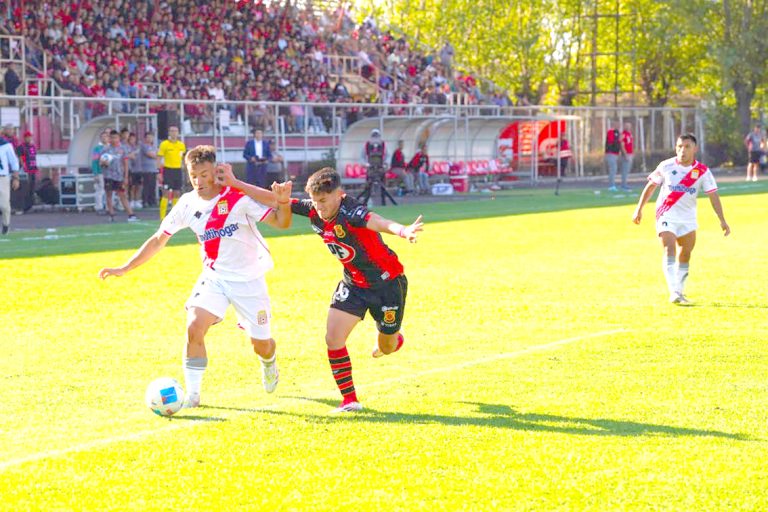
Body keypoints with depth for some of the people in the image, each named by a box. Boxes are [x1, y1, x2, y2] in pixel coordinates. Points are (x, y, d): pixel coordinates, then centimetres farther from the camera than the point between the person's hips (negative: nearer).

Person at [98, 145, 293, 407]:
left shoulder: (238, 196, -17)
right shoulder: (188, 204, -5)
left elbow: (281, 222, -17)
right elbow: (159, 239, 5)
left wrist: (283, 203, -40)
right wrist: (125, 268, 1)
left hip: (249, 279, -3)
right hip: (214, 276, 3)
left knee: (261, 344, 4)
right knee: (194, 327, -21)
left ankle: (269, 365, 44)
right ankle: (192, 394, -9)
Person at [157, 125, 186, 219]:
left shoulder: (181, 145, 9)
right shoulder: (164, 144, -4)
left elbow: (184, 159, 19)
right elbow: (159, 159, -5)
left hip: (178, 170, 5)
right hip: (168, 170, -5)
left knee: (177, 194, 7)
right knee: (166, 194, -8)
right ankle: (162, 216, -6)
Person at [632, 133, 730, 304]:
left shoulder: (702, 171, -5)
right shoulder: (666, 166, -6)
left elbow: (713, 195, -7)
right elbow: (651, 186, 5)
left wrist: (722, 220, -13)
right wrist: (639, 209, 5)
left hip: (688, 218, 3)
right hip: (666, 216, -3)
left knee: (685, 255, 8)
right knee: (669, 250, -20)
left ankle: (680, 292, 23)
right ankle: (674, 292, -29)